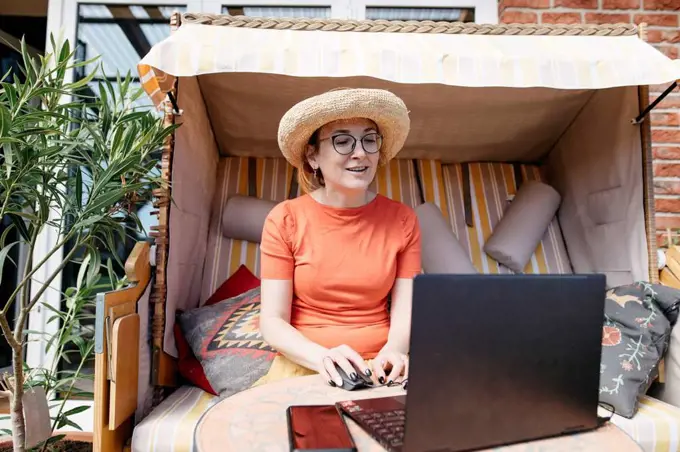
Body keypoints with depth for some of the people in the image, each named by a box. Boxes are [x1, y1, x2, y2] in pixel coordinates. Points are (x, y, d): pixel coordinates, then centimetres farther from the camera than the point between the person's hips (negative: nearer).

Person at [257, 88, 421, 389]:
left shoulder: (402, 220, 0)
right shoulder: (285, 219, -5)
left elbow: (405, 312, -2)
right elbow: (273, 322, -7)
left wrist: (393, 352, -23)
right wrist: (322, 356, -25)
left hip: (381, 369, 1)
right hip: (301, 367, 0)